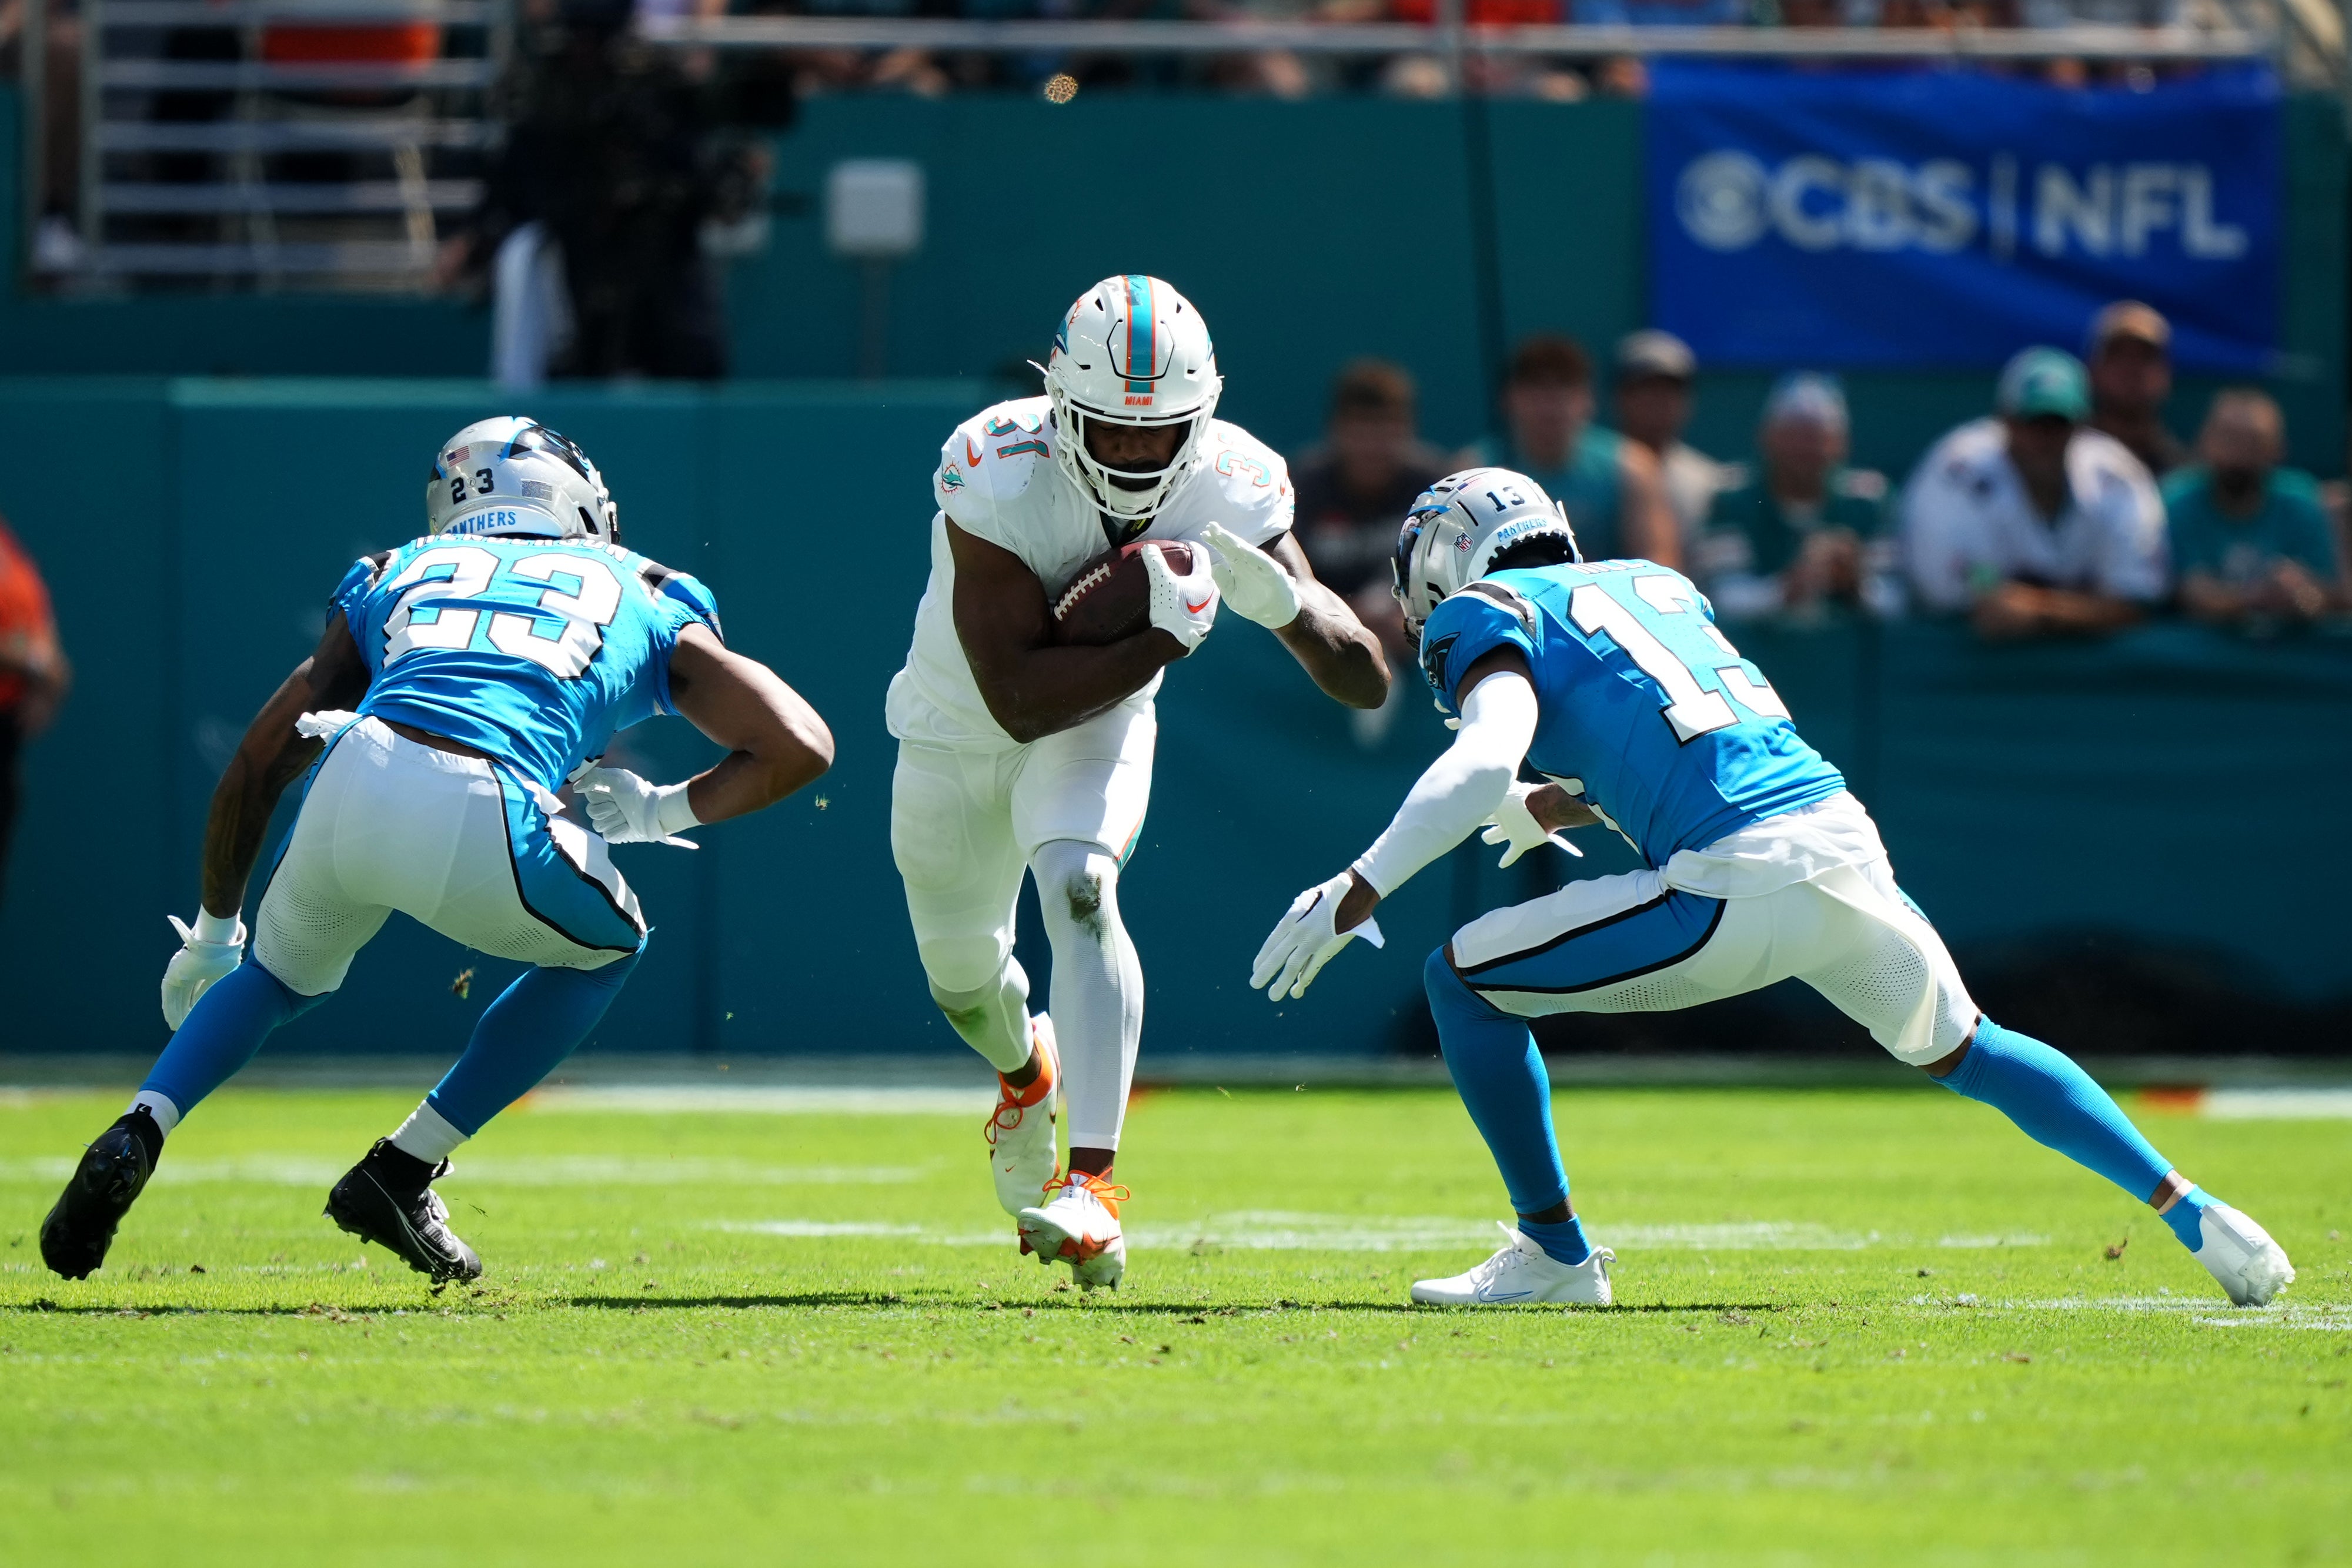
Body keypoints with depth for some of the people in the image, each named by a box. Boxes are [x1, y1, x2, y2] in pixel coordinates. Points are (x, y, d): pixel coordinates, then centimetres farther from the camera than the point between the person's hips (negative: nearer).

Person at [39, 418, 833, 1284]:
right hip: (485, 824, -3)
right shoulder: (648, 603, 29)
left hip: (352, 783, 3)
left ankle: (137, 1134, 9)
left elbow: (259, 764, 32)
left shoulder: (399, 576, 33)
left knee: (280, 974, 35)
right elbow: (801, 747, 22)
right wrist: (661, 811, 34)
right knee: (604, 946, 31)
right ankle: (402, 1173, 22)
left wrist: (214, 925, 43)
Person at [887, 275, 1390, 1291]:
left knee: (1078, 887, -30)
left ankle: (1093, 1186, -35)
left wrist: (1280, 599, -40)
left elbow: (1367, 682, -22)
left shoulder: (1232, 491, -25)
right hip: (958, 737, 0)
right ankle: (1027, 1074, 55)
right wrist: (1164, 639, -43)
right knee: (963, 978, 17)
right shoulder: (1001, 480, -35)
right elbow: (1019, 700, -38)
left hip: (1099, 727, 0)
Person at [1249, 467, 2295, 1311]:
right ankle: (2192, 1215, 28)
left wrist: (1356, 893, -13)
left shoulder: (1487, 613, 5)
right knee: (1961, 1049, 30)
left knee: (1463, 982, 5)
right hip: (1850, 845, 7)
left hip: (1738, 893, -7)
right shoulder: (1653, 581, 26)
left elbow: (1486, 764, -13)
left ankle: (1553, 1252, 9)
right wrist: (1574, 804, 44)